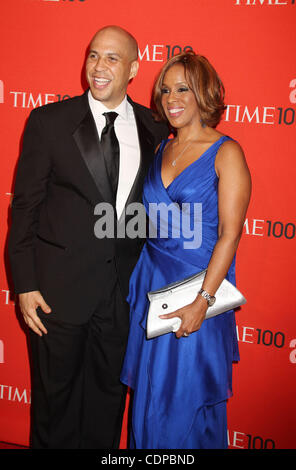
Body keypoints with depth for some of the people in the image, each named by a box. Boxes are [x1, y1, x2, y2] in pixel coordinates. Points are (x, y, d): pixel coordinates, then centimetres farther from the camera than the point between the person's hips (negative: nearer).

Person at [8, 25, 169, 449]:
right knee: (55, 393, 14)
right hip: (59, 288, -2)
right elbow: (25, 205, -5)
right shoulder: (49, 121, -6)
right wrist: (25, 286, -10)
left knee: (109, 391, 18)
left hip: (125, 288, 3)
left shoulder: (154, 129, 2)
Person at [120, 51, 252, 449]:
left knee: (188, 395, 6)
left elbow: (229, 234, -14)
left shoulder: (225, 153, -9)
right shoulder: (161, 150, 10)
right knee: (150, 392, 15)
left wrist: (203, 300, -20)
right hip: (151, 282, 6)